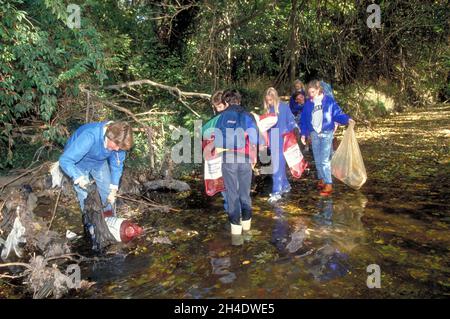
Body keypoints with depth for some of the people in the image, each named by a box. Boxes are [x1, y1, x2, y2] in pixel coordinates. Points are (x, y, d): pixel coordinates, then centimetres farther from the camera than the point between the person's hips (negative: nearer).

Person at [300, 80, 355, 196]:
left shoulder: (329, 100, -4)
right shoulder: (308, 103, 5)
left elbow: (337, 113, -4)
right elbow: (304, 120, 10)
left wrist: (347, 120, -21)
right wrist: (303, 134, 5)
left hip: (326, 134, -4)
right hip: (314, 134, 4)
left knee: (324, 160, -10)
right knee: (317, 160, 11)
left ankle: (328, 184, -5)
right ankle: (322, 179, 28)